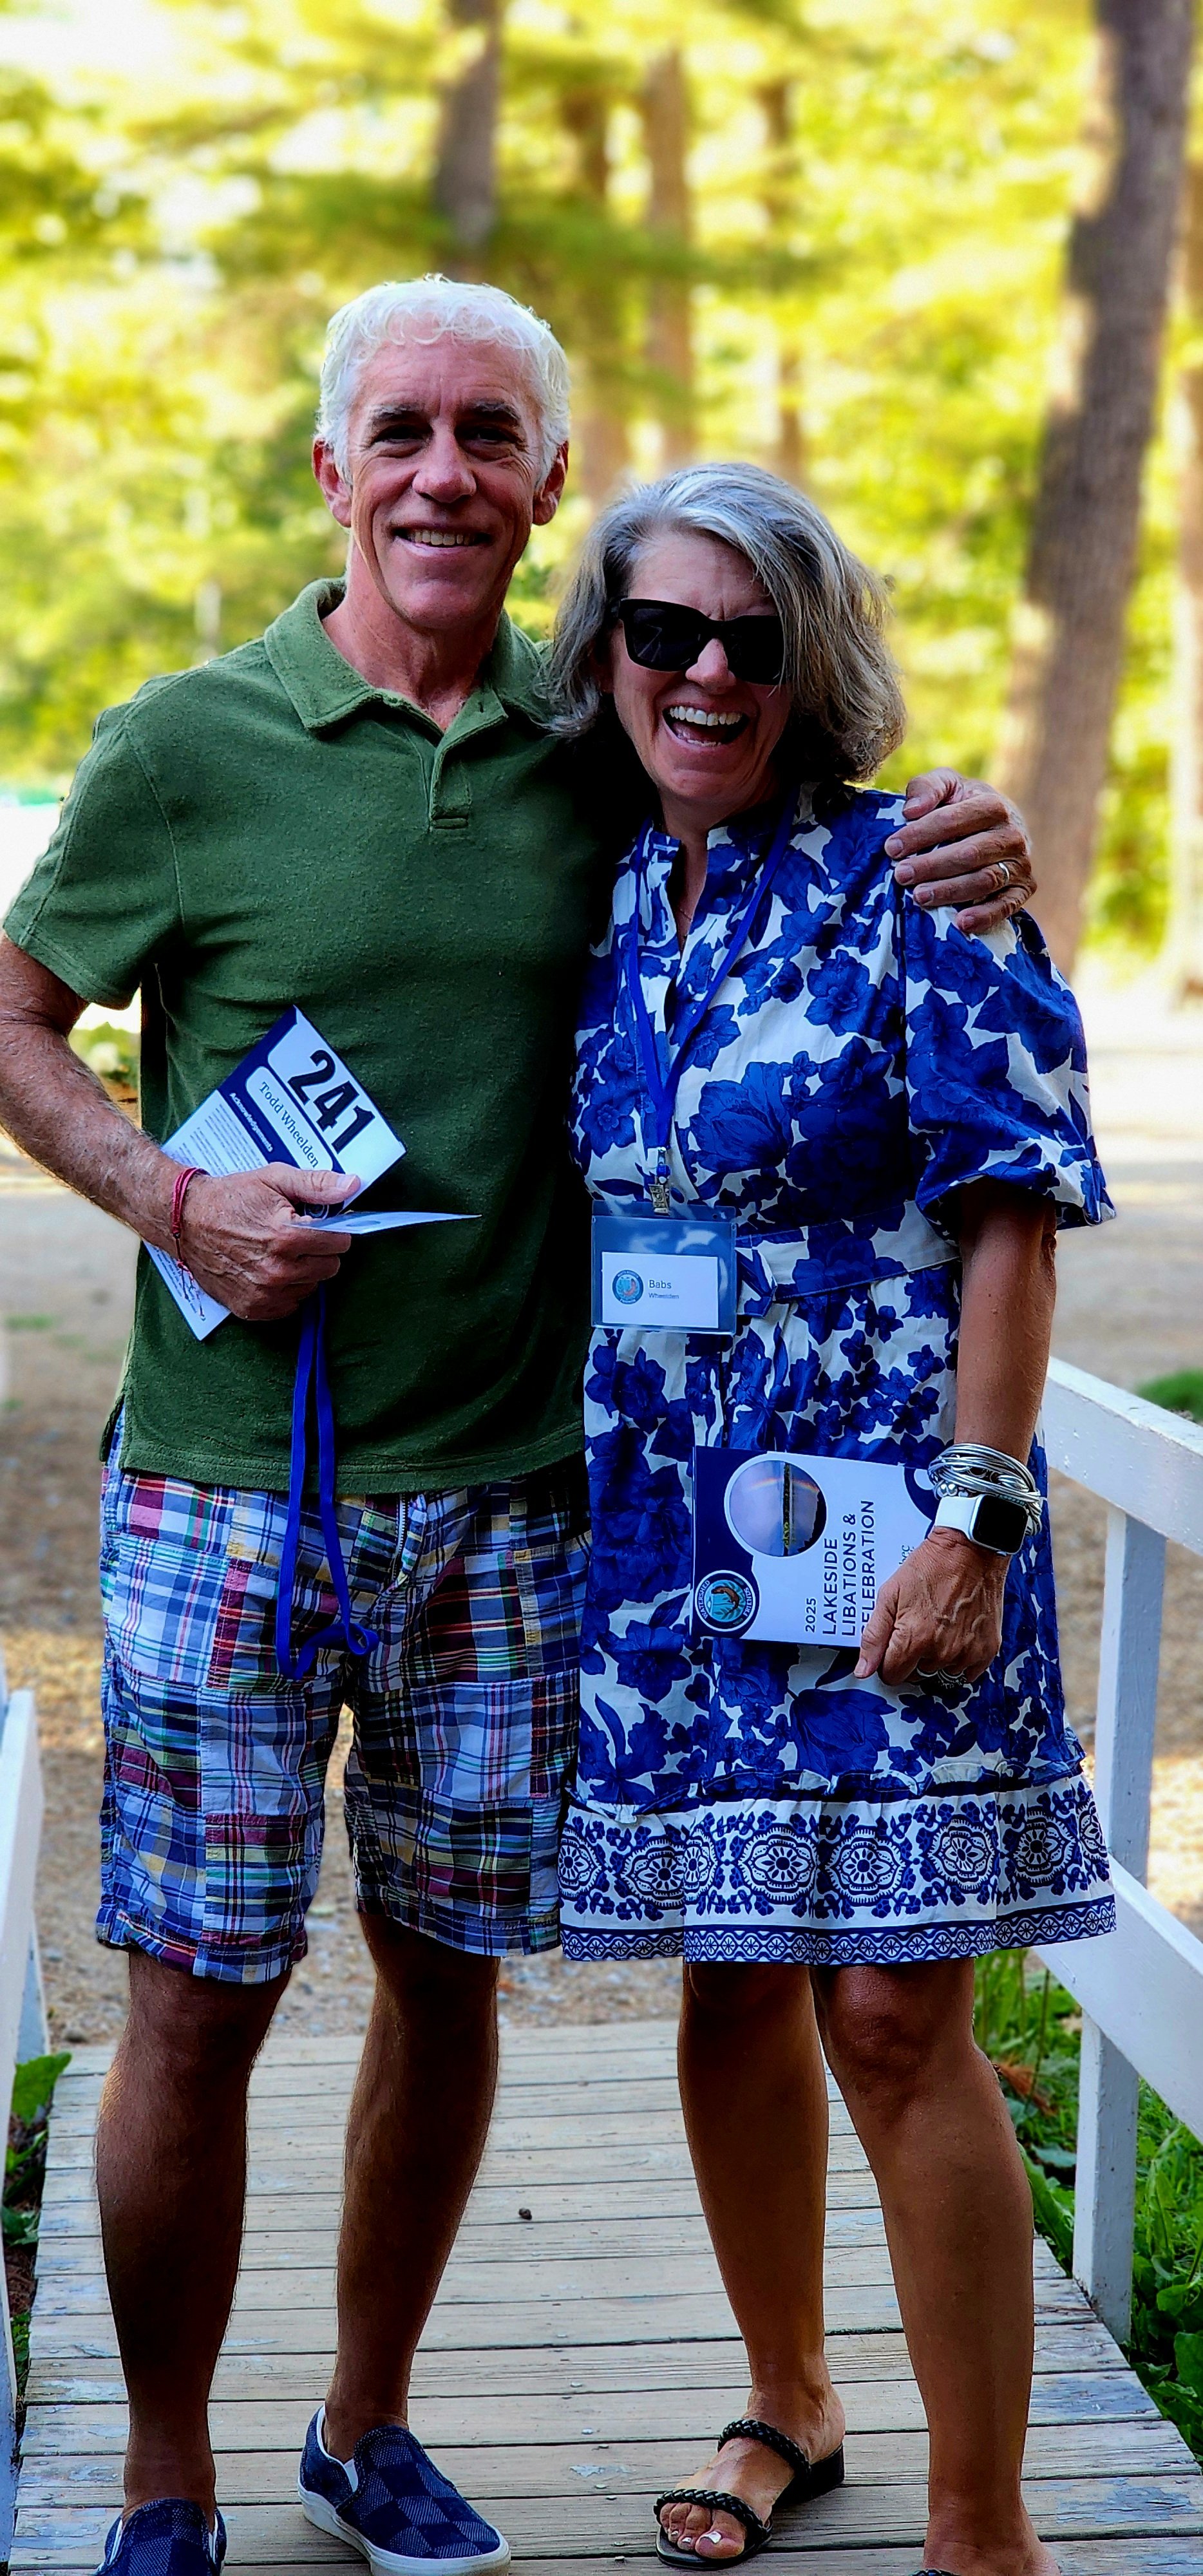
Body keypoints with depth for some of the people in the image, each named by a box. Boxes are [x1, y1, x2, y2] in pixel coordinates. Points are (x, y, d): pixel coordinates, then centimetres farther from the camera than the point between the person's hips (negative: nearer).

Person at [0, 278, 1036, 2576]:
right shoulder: (190, 748, -3)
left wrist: (970, 858, -4)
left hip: (510, 1493, 3)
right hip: (229, 1486, -3)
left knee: (447, 1974, 12)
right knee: (197, 2000, 2)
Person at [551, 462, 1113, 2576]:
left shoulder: (918, 885, -8)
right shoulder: (607, 904, 9)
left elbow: (1013, 1219, -10)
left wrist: (974, 1520, -17)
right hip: (665, 1525, 6)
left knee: (893, 2011, -6)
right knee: (729, 1983, 14)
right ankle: (786, 2403, 34)